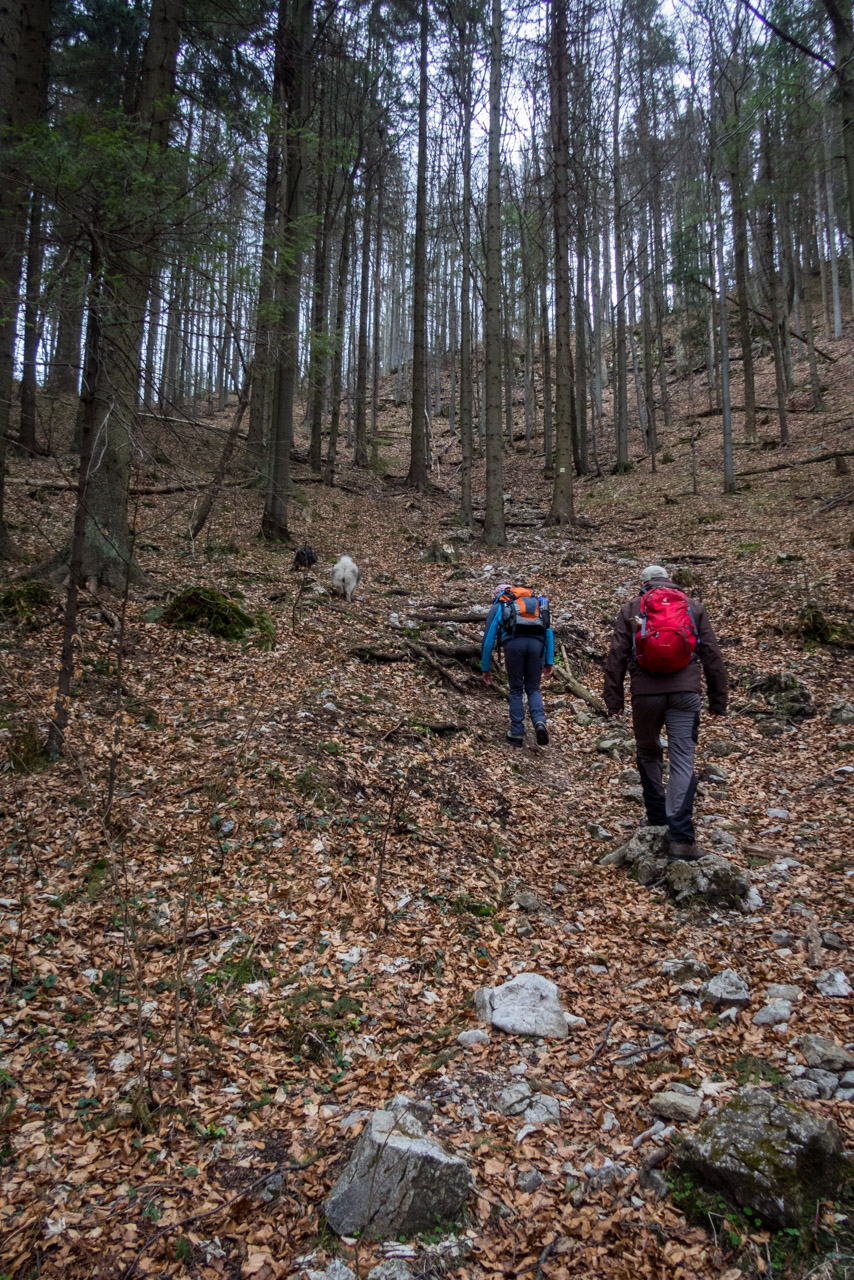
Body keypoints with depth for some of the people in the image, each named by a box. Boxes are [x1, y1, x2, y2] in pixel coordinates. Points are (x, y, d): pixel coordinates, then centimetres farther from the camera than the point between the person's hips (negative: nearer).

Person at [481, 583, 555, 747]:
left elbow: (488, 639, 18)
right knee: (533, 689, 15)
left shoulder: (497, 607, 25)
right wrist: (549, 662, 22)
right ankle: (540, 722, -9)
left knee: (516, 690, 15)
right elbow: (549, 633, 24)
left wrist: (485, 668, 22)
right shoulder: (538, 603, 33)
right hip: (536, 643, 2)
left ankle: (517, 733, 13)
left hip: (514, 642, -2)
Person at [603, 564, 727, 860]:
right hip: (685, 692, 0)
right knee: (683, 761, -3)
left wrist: (613, 699, 7)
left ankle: (658, 822, 25)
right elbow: (712, 656, 10)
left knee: (648, 753, 19)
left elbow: (616, 656, 5)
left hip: (645, 692, 0)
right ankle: (681, 839, -11)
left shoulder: (631, 609, 10)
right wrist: (718, 700, 14)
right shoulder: (694, 608, 13)